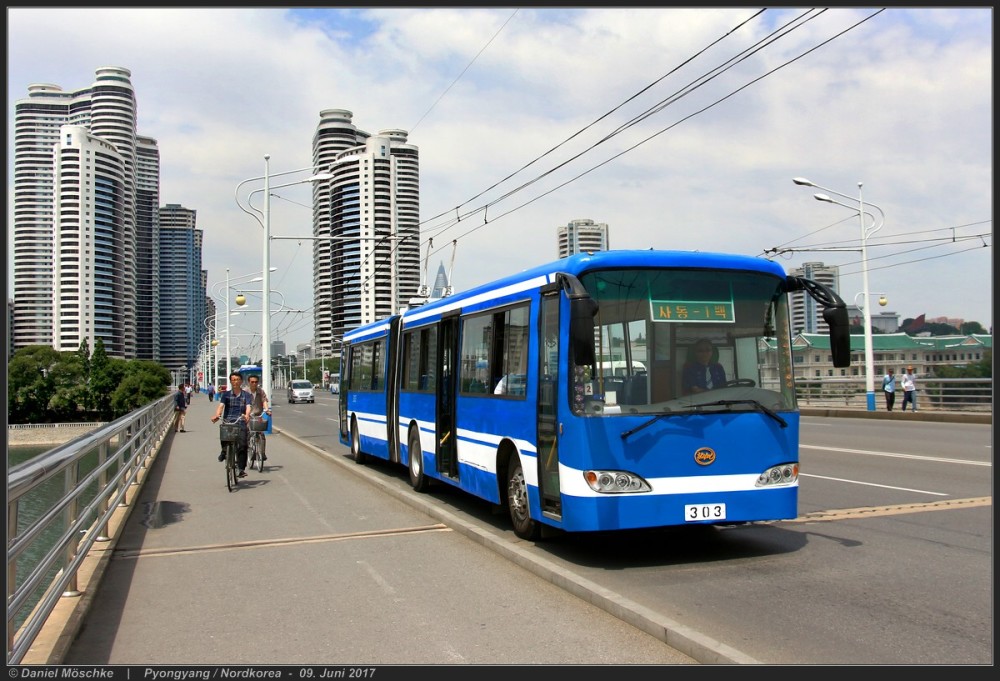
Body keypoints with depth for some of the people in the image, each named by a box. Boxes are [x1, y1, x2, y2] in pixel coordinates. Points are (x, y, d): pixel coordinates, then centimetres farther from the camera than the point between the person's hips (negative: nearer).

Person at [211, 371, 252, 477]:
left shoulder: (246, 395, 8)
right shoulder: (226, 394, 11)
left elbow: (248, 407, -7)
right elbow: (221, 405, -4)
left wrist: (247, 415, -30)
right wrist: (217, 415, -24)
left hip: (241, 422, -1)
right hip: (228, 422, 1)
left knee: (242, 445, -14)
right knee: (223, 434, -29)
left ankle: (241, 469, -6)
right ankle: (225, 451, 4)